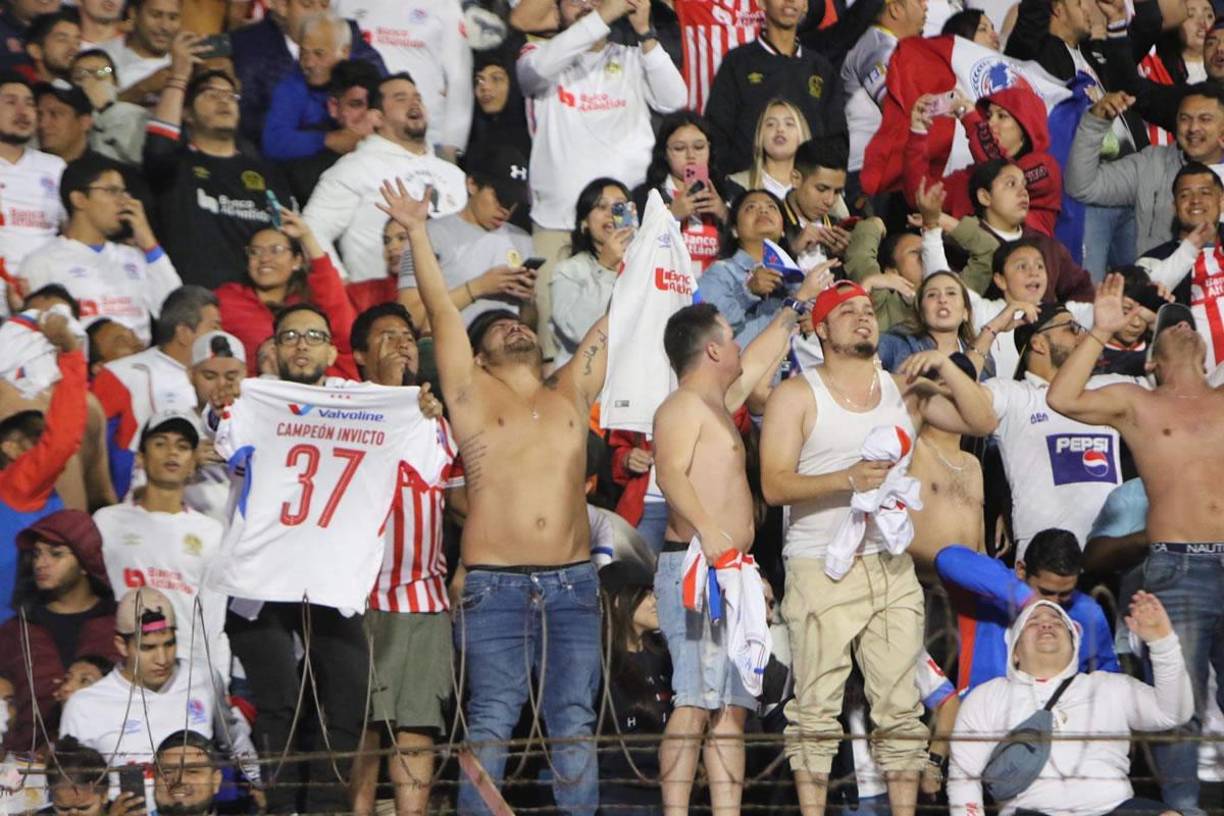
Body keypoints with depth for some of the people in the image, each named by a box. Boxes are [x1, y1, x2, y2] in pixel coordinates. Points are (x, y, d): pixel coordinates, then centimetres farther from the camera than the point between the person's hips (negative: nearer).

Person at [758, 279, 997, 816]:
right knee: (816, 706, -7)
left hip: (892, 567, 4)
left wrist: (945, 368, -2)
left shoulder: (904, 389, 16)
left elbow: (982, 423, 11)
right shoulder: (797, 395, 3)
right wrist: (849, 479, -20)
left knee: (901, 706, 1)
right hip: (821, 570, -4)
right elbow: (775, 485, -7)